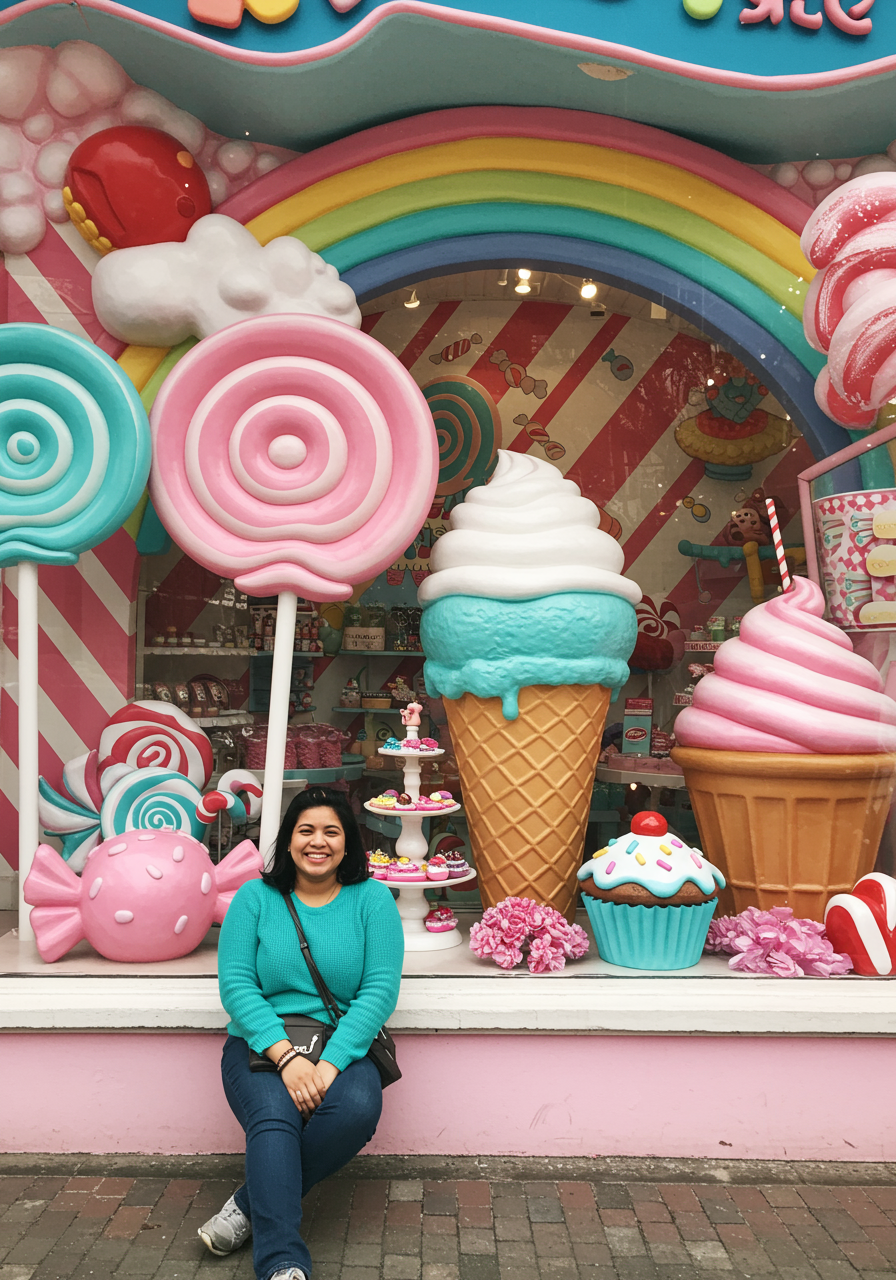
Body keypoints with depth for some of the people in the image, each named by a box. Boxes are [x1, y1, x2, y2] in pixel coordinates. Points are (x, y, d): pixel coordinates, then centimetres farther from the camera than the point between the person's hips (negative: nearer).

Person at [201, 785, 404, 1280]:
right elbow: (235, 984, -6)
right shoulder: (255, 897, 3)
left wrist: (331, 1062, -20)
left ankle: (251, 1205, -12)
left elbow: (381, 988, -7)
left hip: (343, 1047, 1)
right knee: (274, 1115, -30)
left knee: (358, 1108, -29)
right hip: (261, 1045, 0)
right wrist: (286, 1056, -20)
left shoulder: (371, 899, 2)